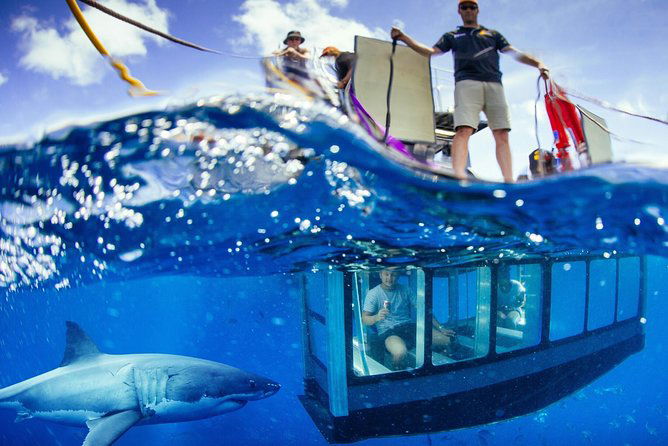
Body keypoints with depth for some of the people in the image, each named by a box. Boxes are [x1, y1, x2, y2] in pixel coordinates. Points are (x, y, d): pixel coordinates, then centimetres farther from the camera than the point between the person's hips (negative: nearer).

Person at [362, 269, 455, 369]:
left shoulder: (404, 290, 13)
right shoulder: (373, 293, 1)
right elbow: (364, 319, -6)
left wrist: (440, 328, 5)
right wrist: (377, 317, -29)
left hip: (410, 326, 4)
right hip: (388, 331, -4)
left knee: (447, 340, -17)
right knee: (400, 352, -40)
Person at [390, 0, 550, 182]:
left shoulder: (493, 34, 29)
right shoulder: (452, 36, 28)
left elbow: (514, 53, 20)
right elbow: (430, 52, 16)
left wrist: (537, 63, 4)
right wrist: (403, 37, 5)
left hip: (494, 85, 2)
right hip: (467, 83, -2)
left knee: (502, 134, -8)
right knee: (463, 130, -23)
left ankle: (509, 182, -10)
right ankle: (459, 178, -36)